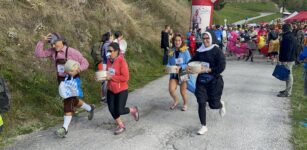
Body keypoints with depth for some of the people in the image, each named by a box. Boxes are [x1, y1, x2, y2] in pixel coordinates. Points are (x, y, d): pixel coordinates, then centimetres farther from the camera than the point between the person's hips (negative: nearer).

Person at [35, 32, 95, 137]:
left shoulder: (72, 52, -16)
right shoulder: (53, 51, -1)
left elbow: (85, 63, -14)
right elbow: (39, 54, -7)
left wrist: (76, 71, -31)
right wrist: (42, 41, -19)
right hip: (62, 80, 7)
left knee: (68, 102, -12)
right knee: (73, 101, 18)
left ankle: (64, 128, -8)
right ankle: (90, 108, 42)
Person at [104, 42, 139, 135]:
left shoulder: (122, 61, -19)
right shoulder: (109, 60, 1)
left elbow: (125, 78, -23)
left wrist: (111, 77, -24)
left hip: (121, 90, -6)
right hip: (111, 90, 7)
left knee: (119, 111, -4)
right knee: (111, 110, 7)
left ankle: (133, 110, 28)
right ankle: (121, 126, 28)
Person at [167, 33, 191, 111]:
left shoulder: (185, 51, -12)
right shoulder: (171, 51, -1)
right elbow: (169, 63, 6)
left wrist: (180, 68, -24)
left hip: (183, 74, -2)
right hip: (173, 74, 3)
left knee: (183, 92, 9)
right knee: (171, 90, -14)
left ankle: (185, 104, 41)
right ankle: (175, 101, 20)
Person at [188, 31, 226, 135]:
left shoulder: (217, 51, -10)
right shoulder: (200, 51, 4)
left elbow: (221, 67, -16)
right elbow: (193, 60, 11)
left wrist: (207, 70, -24)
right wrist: (190, 67, -11)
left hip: (214, 81, -4)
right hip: (201, 80, 4)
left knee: (213, 105, 6)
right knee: (201, 103, -1)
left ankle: (221, 104, 45)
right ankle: (204, 126, 14)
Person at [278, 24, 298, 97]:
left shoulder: (287, 37, -18)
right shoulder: (292, 36, 16)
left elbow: (288, 50, -25)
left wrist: (285, 60, -25)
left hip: (287, 60, -11)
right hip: (291, 59, 11)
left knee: (288, 75, -7)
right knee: (288, 75, 17)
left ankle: (288, 92, -3)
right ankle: (288, 90, 27)